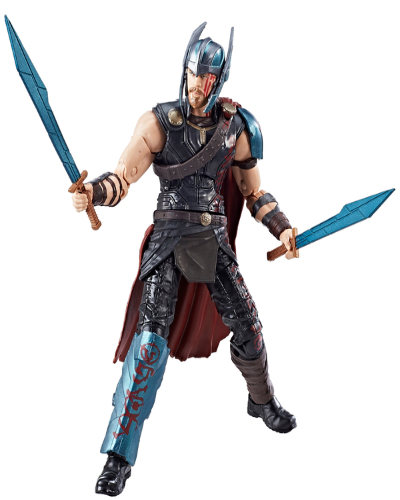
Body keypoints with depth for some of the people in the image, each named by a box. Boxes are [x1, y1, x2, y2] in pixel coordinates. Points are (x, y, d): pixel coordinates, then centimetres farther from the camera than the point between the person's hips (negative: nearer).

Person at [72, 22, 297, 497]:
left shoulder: (235, 127, 2)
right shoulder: (159, 122, -7)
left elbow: (253, 190, 11)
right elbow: (124, 176, -16)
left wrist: (281, 228, -1)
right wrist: (93, 192, -37)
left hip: (214, 240, 3)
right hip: (168, 239, -3)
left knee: (247, 326, 9)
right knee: (150, 340, -13)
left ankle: (262, 400, 43)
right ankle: (119, 456, -7)